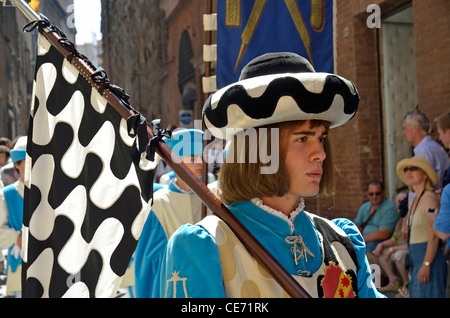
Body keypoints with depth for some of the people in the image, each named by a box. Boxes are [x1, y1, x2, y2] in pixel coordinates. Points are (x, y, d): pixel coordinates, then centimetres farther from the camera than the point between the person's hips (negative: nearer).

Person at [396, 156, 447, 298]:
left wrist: (426, 265, -22)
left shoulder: (430, 198, -13)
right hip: (416, 260, 9)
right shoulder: (414, 202, 15)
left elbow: (434, 236, -19)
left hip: (429, 259, -9)